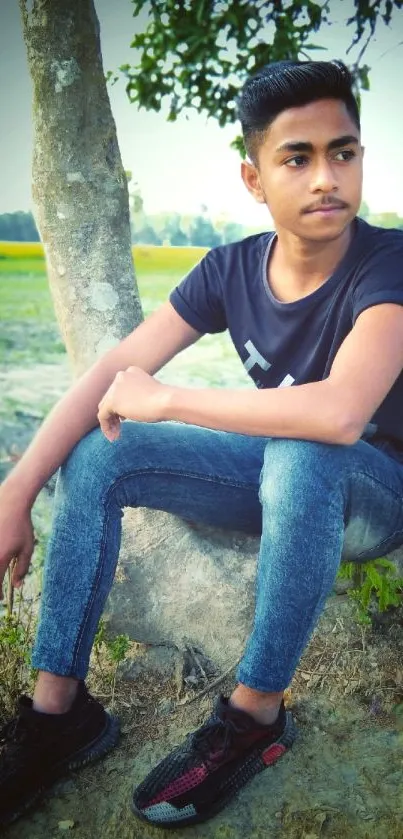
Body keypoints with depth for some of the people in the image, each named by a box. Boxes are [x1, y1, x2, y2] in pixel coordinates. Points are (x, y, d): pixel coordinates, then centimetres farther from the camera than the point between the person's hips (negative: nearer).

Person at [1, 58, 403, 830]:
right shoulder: (232, 269, -8)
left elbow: (339, 412, -41)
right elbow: (112, 371, -11)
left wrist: (160, 400, -30)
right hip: (283, 478, 5)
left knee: (302, 452, -39)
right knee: (96, 455, -9)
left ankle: (255, 715, -19)